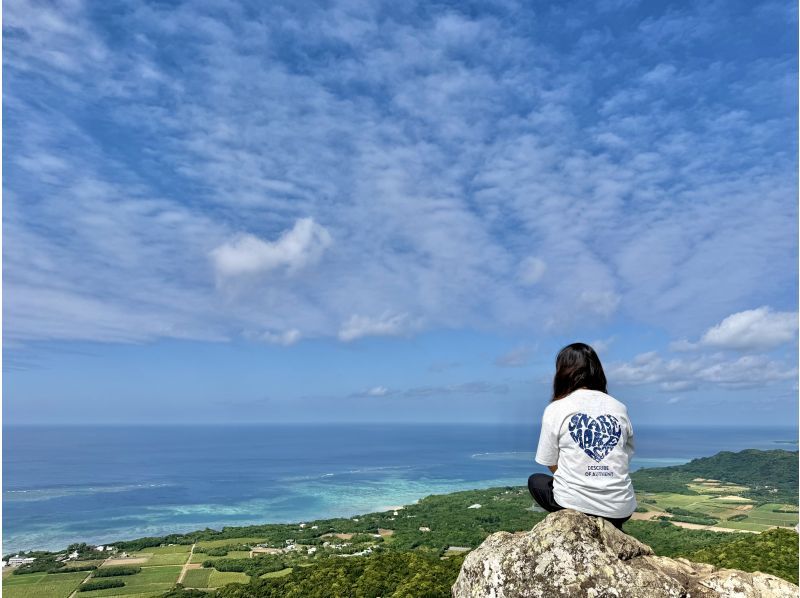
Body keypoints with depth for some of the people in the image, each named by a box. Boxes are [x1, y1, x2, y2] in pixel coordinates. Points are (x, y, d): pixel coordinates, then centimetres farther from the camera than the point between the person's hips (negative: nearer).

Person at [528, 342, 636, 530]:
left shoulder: (555, 409, -5)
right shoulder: (619, 408, 5)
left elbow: (553, 465, -1)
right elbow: (626, 459, 12)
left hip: (574, 504, -4)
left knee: (535, 480, 25)